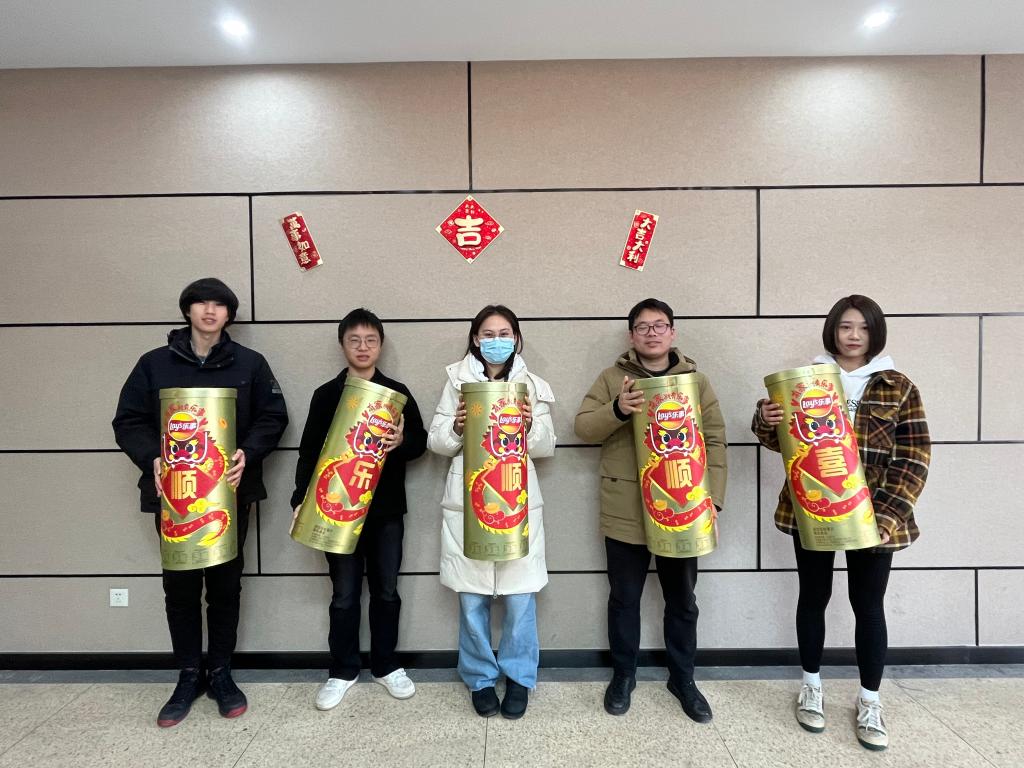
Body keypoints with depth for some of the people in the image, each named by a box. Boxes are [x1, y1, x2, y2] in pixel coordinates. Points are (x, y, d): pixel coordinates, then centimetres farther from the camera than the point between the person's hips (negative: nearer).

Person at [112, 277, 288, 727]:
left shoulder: (250, 364, 3)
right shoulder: (154, 364, 4)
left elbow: (273, 417, 2)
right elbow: (128, 421, 4)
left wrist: (248, 453, -15)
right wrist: (151, 459, -14)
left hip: (230, 491, 0)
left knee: (225, 583, 8)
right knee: (180, 586, 9)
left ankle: (220, 672, 25)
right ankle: (189, 675, 26)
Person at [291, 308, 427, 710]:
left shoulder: (397, 393, 2)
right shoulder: (326, 395, 1)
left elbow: (420, 442, 3)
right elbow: (310, 452, 2)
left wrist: (402, 442, -19)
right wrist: (301, 500, -6)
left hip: (386, 510, 1)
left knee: (386, 590, 11)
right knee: (344, 594, 10)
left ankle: (386, 665, 28)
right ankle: (342, 670, 26)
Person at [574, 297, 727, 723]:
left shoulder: (696, 380, 4)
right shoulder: (612, 378, 1)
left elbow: (714, 442, 2)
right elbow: (583, 426, -5)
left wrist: (713, 500, -6)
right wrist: (617, 409, -24)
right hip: (625, 512, -1)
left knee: (682, 600, 15)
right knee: (624, 598, 13)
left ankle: (682, 678, 35)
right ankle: (623, 674, 33)